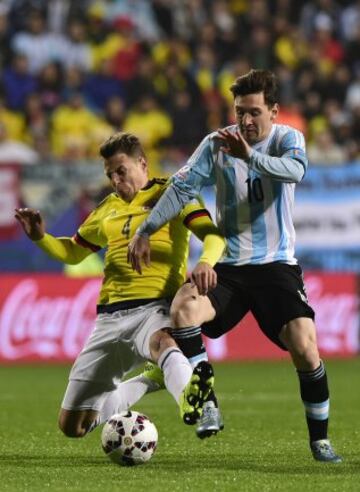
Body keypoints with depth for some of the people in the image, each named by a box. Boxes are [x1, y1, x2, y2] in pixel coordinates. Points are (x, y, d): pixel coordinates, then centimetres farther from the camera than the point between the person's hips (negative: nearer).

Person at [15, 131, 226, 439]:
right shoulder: (108, 209, 20)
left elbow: (212, 234, -10)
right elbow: (72, 252, 32)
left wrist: (206, 261, -32)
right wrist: (40, 238, 11)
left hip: (157, 307, -6)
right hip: (111, 316, 6)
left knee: (161, 342, -46)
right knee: (72, 425, 5)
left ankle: (190, 397, -77)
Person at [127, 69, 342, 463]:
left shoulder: (288, 139, -3)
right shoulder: (217, 143, 1)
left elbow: (295, 170, -25)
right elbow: (182, 187, -2)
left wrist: (250, 155, -42)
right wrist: (145, 230, -11)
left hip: (277, 264, -1)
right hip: (228, 265, 2)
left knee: (304, 346, -17)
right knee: (182, 308, -27)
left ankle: (319, 439, 2)